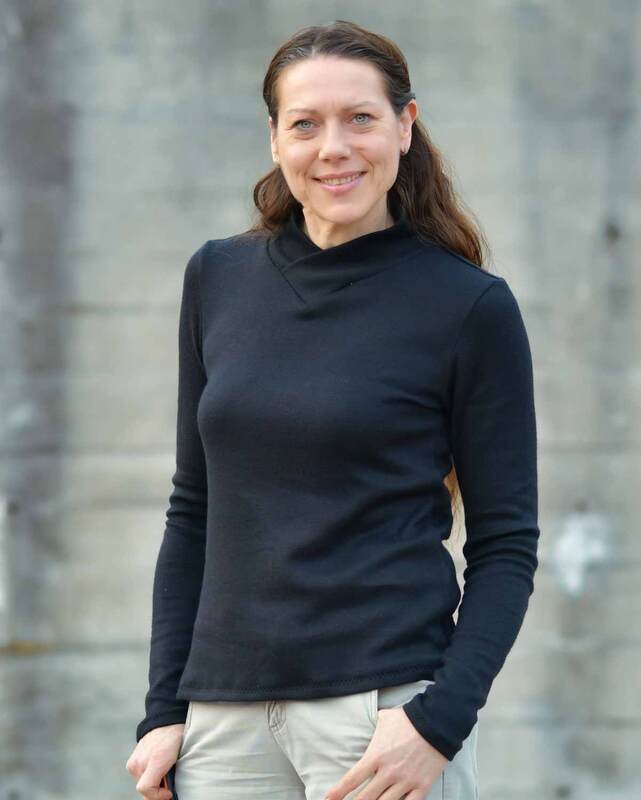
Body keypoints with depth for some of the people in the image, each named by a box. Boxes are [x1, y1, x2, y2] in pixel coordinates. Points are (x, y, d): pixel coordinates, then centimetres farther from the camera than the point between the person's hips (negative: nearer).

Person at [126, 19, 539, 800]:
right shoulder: (218, 278, 10)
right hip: (227, 713, 4)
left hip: (386, 702, -4)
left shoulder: (470, 306, -2)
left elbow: (505, 546, -2)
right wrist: (164, 707, 9)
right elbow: (193, 508, 15)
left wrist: (440, 720, -14)